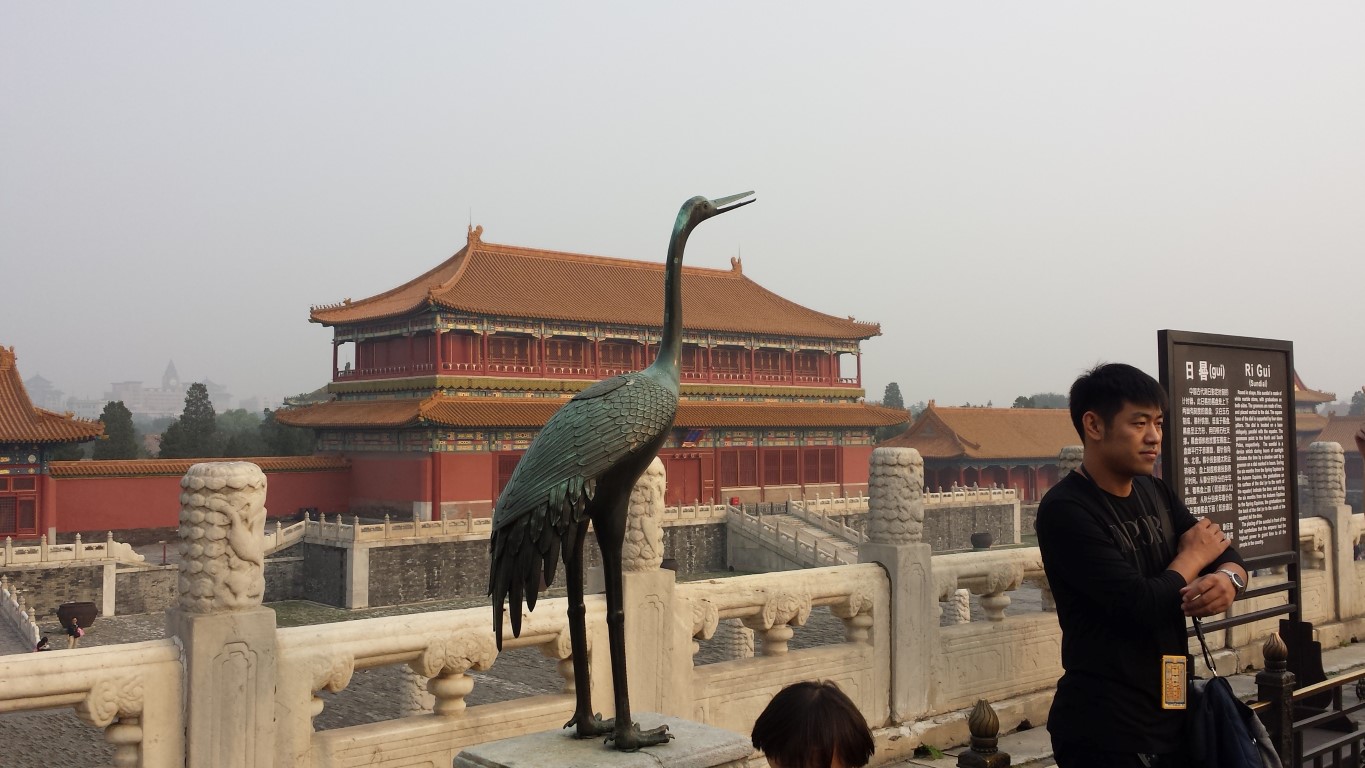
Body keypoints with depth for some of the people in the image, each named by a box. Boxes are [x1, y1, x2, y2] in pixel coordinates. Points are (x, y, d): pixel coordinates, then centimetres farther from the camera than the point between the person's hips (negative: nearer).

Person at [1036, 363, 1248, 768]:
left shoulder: (1155, 492, 7)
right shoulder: (1065, 511, -19)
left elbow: (1226, 554, 9)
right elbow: (1142, 606, -24)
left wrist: (1228, 578, -14)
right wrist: (1192, 556, -6)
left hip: (1172, 713, 8)